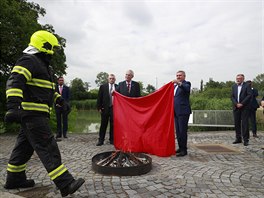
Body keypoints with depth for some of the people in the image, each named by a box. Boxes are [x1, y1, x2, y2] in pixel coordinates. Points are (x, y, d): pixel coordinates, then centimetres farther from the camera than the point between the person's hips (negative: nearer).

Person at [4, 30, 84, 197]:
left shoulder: (41, 64, 23)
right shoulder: (29, 61, -11)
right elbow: (15, 82, -26)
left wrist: (56, 97, 30)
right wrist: (13, 105, -37)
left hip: (36, 114, 11)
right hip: (32, 113, -11)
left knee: (25, 146, 18)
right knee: (48, 148, -13)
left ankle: (14, 179, 32)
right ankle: (66, 184, -10)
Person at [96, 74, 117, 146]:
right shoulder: (103, 86, 5)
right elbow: (99, 98, 3)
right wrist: (99, 108, -3)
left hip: (114, 108, 1)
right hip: (105, 108, 0)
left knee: (113, 125, 7)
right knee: (103, 125, 5)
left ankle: (112, 140, 19)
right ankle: (101, 140, 14)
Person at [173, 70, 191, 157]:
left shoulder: (186, 83, -2)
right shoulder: (175, 85, 19)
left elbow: (186, 89, -26)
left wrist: (179, 83, -42)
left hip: (183, 112, -8)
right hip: (176, 112, 8)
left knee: (182, 131, -6)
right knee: (178, 131, 12)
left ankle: (184, 150, 2)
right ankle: (180, 148, 23)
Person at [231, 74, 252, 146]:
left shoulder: (247, 85, -1)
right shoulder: (234, 86, 12)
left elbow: (249, 95, -9)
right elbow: (232, 96, 8)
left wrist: (242, 103, -14)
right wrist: (236, 104, -7)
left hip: (245, 107, -4)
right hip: (236, 107, 4)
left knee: (245, 123, -4)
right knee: (237, 123, 7)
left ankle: (245, 140, 4)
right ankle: (238, 138, 17)